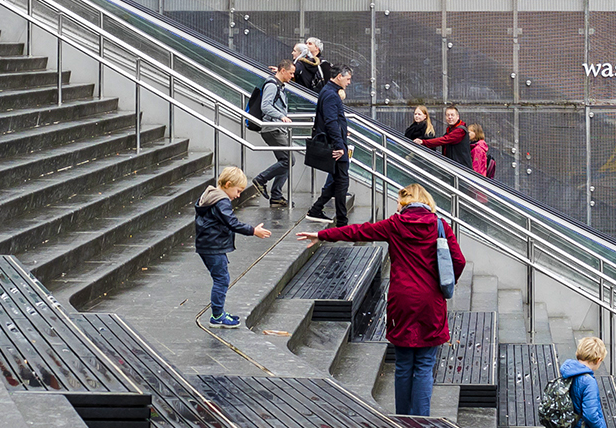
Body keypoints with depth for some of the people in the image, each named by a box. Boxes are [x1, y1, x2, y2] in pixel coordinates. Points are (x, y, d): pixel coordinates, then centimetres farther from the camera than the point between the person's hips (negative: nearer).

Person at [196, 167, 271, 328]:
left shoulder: (209, 197, 14)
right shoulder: (221, 203, -19)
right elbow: (233, 224, -23)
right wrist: (253, 231, -19)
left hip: (206, 246, 11)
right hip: (215, 248, -11)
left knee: (221, 279, 17)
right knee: (221, 280, -5)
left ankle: (219, 313, 24)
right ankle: (217, 317, -1)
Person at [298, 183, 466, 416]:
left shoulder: (395, 225, 1)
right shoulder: (440, 226, 0)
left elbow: (358, 231, 7)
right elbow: (458, 261, -3)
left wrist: (322, 235, 16)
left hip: (402, 301, 1)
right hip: (430, 303, -1)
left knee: (404, 366, 11)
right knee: (424, 366, 3)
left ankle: (402, 417, 20)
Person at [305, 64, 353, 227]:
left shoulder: (329, 92, 18)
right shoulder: (330, 95, -16)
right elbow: (332, 123, -24)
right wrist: (339, 146, -25)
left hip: (336, 146, 10)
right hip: (337, 147, -10)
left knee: (338, 181, 14)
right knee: (341, 182, -5)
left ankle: (315, 211, 18)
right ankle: (341, 222, 0)